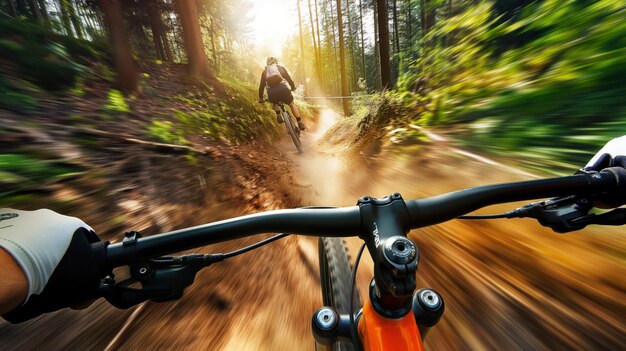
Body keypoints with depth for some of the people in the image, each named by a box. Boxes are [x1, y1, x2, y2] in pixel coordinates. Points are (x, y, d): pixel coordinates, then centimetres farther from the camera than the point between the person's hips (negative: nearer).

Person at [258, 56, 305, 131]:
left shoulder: (265, 72, 21)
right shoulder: (281, 68, 19)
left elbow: (261, 86, 22)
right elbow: (289, 79, 22)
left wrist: (260, 98, 31)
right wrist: (293, 87, 40)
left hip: (271, 93, 1)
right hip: (283, 89, -1)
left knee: (275, 103, 35)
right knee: (292, 104, 19)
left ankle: (278, 115, 9)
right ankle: (300, 123, 12)